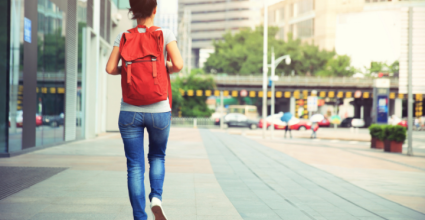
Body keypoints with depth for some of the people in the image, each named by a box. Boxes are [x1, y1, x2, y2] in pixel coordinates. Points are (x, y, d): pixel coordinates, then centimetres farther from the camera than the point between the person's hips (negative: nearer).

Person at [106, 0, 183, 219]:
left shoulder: (123, 37, 2)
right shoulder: (164, 34, -3)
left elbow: (110, 68, -5)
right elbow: (178, 64, -13)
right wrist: (167, 69, 9)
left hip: (130, 111, 1)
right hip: (159, 111, -1)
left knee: (135, 166, 4)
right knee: (157, 157, 22)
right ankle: (156, 197, -1)